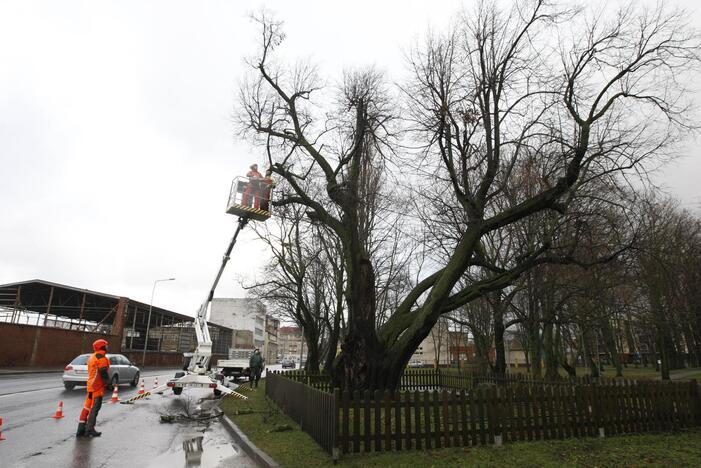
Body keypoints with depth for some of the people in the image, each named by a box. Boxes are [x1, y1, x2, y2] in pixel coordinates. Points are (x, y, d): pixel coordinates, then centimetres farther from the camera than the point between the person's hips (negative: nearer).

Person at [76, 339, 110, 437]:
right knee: (94, 408, -3)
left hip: (90, 385, 10)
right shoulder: (102, 358, -15)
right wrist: (107, 381, -3)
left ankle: (81, 430, 19)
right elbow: (103, 373, -20)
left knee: (87, 407, 14)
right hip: (98, 387, -10)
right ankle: (89, 430, 1)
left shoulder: (92, 357, 16)